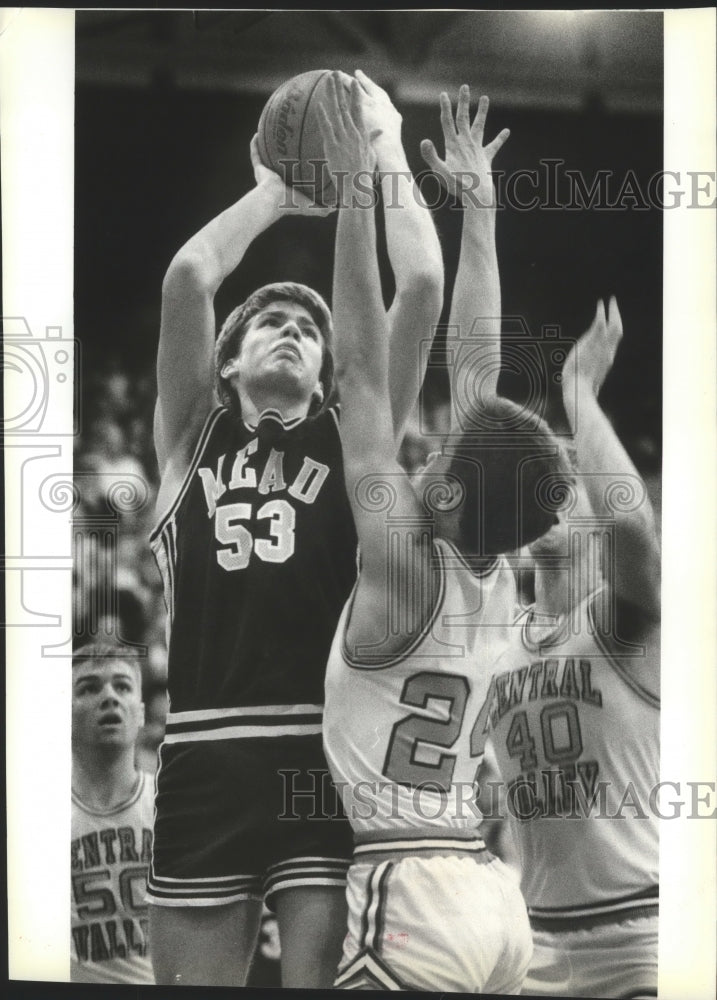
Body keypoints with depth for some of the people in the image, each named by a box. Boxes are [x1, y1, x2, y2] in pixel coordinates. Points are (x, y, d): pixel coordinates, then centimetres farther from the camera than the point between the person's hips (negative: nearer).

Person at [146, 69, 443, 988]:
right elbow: (187, 279, 0)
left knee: (322, 976, -2)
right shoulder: (193, 434, 14)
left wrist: (384, 148, 11)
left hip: (331, 754, 0)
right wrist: (277, 191, 13)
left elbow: (421, 289, 3)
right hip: (206, 762, 1)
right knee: (194, 979, 4)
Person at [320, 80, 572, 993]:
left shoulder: (403, 568, -13)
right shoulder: (498, 580, 4)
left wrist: (357, 191, -9)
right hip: (492, 895, 8)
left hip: (410, 898, -8)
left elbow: (364, 371, -13)